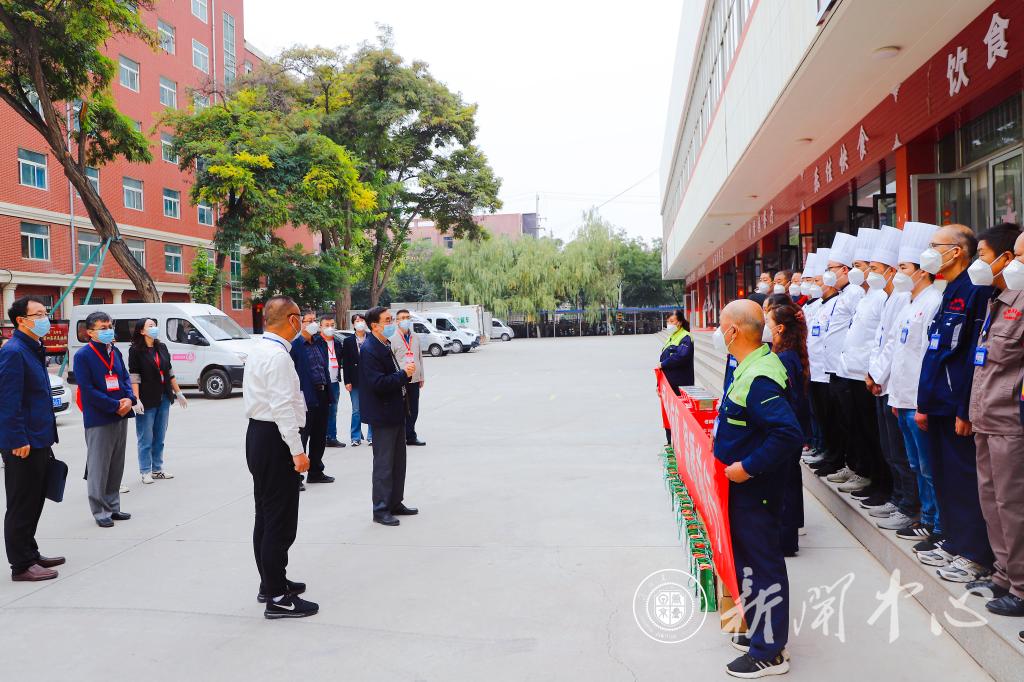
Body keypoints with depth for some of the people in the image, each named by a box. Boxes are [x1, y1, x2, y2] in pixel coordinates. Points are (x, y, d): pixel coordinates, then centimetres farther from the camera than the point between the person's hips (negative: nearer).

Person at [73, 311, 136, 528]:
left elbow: (125, 377, 15)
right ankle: (100, 512, 8)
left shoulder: (115, 352, 11)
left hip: (120, 417, 7)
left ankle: (113, 507, 24)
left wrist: (129, 399, -5)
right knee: (99, 467, -1)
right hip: (98, 420, -7)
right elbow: (87, 390, -14)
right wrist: (115, 406, -15)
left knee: (116, 465, 13)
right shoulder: (83, 355, -9)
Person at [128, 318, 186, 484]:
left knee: (159, 437, 11)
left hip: (164, 399, 6)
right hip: (147, 401, -6)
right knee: (146, 438, 1)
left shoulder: (162, 348, 11)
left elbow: (170, 372, 16)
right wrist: (136, 400, -18)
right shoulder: (135, 351, -7)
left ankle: (157, 469, 20)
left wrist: (178, 392, 14)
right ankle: (145, 471, 9)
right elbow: (134, 377, -11)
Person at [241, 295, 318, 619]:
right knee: (281, 520, -4)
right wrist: (297, 451, -23)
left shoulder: (260, 349, 12)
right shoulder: (277, 355, -19)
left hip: (259, 434, 11)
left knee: (266, 517, 19)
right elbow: (283, 406, -24)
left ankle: (271, 583, 32)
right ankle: (277, 598, 2)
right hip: (275, 439, -11)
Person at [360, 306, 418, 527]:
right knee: (384, 464, -1)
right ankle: (381, 510, 9)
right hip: (382, 415, -10)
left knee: (398, 461, 16)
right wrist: (403, 374, -20)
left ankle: (395, 503, 27)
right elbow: (377, 384, -25)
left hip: (396, 412, 10)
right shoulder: (369, 350, -18)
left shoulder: (385, 346, 11)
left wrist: (405, 373, 3)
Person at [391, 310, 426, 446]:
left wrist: (421, 377, 15)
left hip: (414, 379, 5)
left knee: (413, 410, 9)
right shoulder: (393, 339, -5)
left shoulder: (415, 338, 12)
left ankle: (410, 437, 20)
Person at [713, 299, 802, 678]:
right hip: (742, 487, 10)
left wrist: (748, 467, -27)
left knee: (763, 565, 3)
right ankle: (758, 630, 37)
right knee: (749, 560, 21)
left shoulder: (758, 379, -26)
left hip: (755, 490, -10)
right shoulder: (753, 364, 5)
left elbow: (789, 433, -34)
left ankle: (769, 652, 17)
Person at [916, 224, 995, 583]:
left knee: (965, 480, -1)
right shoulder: (948, 293, 15)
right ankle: (954, 542, 26)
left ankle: (975, 555, 9)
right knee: (944, 476, 15)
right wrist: (924, 402, 15)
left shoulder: (974, 291, -14)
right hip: (939, 405, 9)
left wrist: (966, 411, -20)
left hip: (958, 406, -9)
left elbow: (975, 354, -19)